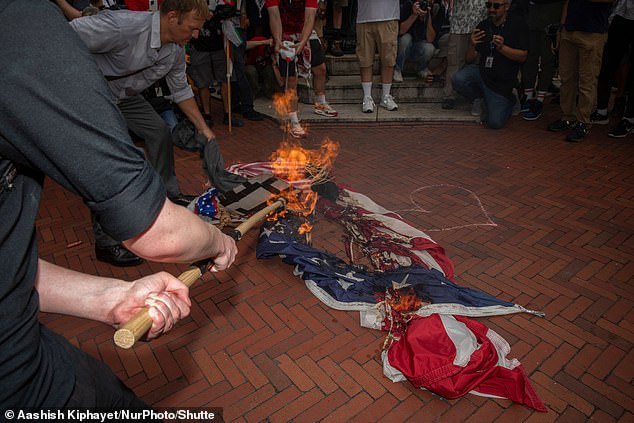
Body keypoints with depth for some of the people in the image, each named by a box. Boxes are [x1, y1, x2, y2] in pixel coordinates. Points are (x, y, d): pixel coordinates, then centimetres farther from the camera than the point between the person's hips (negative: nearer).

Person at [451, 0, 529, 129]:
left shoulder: (518, 24, -6)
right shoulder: (483, 26, 3)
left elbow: (523, 56, -10)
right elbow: (469, 60, 1)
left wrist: (501, 47, -25)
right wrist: (472, 45, -21)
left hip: (502, 81, -3)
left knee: (494, 123, -12)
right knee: (457, 80, -29)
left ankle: (509, 100, 24)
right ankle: (483, 98, 4)